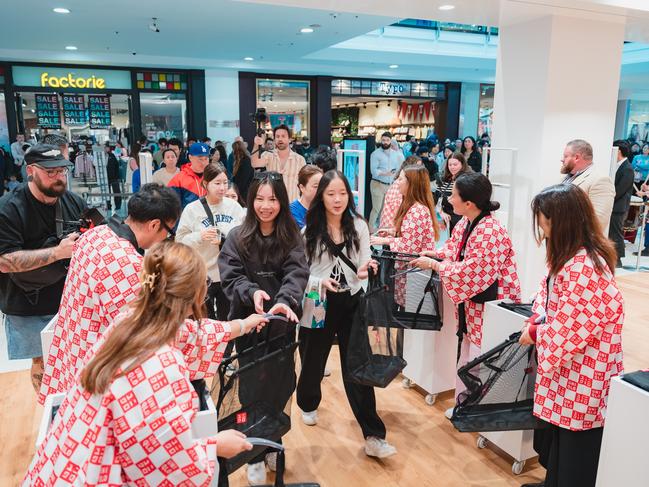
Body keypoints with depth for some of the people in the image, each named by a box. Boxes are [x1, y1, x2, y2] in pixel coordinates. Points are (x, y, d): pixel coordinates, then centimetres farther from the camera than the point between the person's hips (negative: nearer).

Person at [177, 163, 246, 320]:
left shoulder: (234, 206, 1)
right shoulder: (192, 209, -6)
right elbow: (180, 240, -6)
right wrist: (199, 237, -22)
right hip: (202, 276, -2)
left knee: (228, 318, 16)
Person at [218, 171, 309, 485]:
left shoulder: (292, 237, -2)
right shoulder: (237, 237, -3)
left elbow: (297, 274, -15)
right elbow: (230, 277, -10)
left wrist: (284, 301, -34)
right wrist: (252, 292, -30)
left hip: (281, 324, 1)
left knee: (280, 385, 12)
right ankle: (255, 454, 26)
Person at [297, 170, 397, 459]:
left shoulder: (359, 226, -1)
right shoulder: (309, 230, -7)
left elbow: (363, 268, 2)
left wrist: (365, 270, -21)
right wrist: (319, 282, -21)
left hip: (351, 303, 1)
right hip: (319, 304, 0)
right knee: (313, 360, 17)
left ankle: (373, 436, 8)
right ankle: (308, 405, 48)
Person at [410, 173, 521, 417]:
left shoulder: (489, 232, -26)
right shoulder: (466, 223, 2)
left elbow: (472, 272, -27)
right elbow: (455, 249, 15)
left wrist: (434, 265, -20)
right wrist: (434, 253, -4)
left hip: (489, 306, -9)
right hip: (471, 304, 9)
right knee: (466, 355, 20)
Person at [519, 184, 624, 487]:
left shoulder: (581, 266, -27)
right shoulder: (575, 257, 5)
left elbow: (572, 329, -25)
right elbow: (549, 291, 15)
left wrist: (534, 333, -10)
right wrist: (539, 320, -3)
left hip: (582, 375, -10)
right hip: (567, 367, 10)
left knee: (575, 448, 9)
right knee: (556, 438, 25)